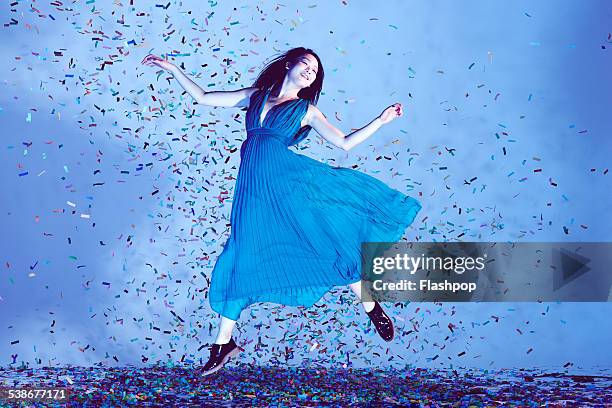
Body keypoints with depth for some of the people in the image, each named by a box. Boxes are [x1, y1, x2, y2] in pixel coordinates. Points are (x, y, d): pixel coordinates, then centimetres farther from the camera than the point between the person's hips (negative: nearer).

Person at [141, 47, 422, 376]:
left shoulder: (307, 110, 12)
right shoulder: (256, 96, 18)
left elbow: (345, 143, 5)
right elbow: (202, 98, 20)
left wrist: (381, 120, 1)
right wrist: (172, 69, 17)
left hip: (289, 177, -2)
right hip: (255, 187, 2)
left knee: (331, 239, -9)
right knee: (241, 259, 3)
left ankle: (372, 307, 12)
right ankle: (224, 343, 15)